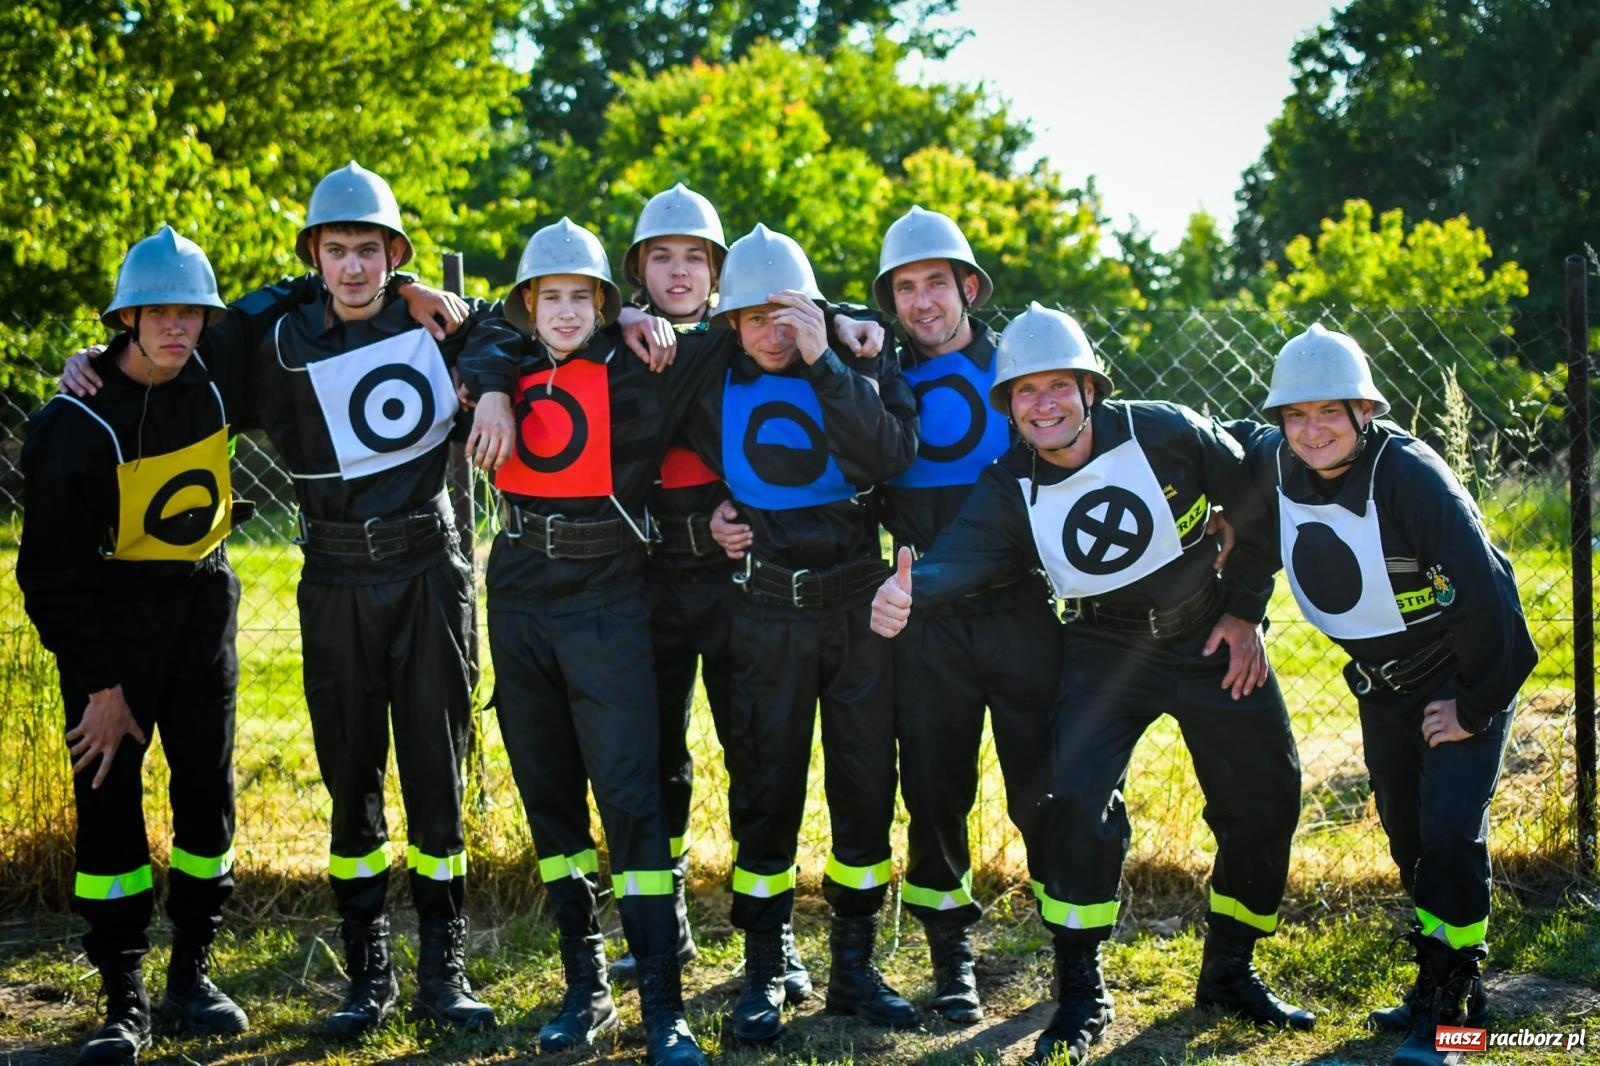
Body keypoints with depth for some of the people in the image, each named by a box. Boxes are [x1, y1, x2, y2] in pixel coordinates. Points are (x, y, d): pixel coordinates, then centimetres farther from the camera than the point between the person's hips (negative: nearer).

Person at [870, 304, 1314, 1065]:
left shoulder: (1166, 434, -18)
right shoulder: (1009, 489, -14)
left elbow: (1256, 502, -5)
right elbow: (959, 557, -32)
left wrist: (1245, 610, -4)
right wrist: (906, 594, -54)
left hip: (1211, 639, 1)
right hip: (1104, 652, 0)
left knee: (1265, 804, 5)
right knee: (1078, 799, -19)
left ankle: (1229, 973, 28)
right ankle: (1081, 996, -2)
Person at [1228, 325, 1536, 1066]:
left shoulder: (1411, 475, -29)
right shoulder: (1271, 464, -13)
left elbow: (1484, 590, -28)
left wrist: (1476, 705, -20)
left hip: (1465, 676, -6)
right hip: (1380, 685, 6)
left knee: (1450, 831, -13)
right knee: (1407, 835, 16)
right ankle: (1443, 985, 33)